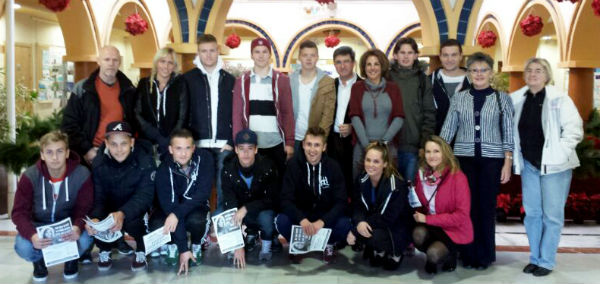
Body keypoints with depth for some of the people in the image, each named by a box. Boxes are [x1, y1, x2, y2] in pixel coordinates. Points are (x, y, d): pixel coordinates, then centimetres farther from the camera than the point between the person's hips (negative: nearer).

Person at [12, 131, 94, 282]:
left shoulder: (82, 175, -19)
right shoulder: (30, 177, -18)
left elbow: (84, 209, -15)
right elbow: (19, 212, -17)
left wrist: (78, 227, -40)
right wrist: (31, 235, -38)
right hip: (38, 225, 1)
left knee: (84, 240, -32)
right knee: (23, 247, -30)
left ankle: (71, 259, 9)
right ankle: (39, 260, 12)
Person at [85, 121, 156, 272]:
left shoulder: (145, 161, -21)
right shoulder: (98, 163, -13)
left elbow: (145, 195, -25)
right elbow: (98, 197, -15)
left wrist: (123, 214, -44)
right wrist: (94, 218, -38)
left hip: (136, 208, -3)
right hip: (110, 207, 3)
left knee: (132, 221, -33)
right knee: (95, 222, -26)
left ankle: (141, 252, -1)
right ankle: (104, 250, 7)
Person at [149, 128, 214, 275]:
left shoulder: (204, 158, -22)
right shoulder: (164, 170, -24)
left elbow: (203, 193, -26)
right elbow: (169, 205, -28)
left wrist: (177, 214, -39)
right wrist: (183, 249, -32)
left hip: (196, 207, 0)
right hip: (172, 208, 1)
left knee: (196, 220, -34)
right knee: (156, 224, -30)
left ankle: (196, 245, 1)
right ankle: (172, 245, 5)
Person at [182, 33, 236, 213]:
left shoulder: (229, 80, 9)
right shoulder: (188, 79, 6)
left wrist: (232, 142, -2)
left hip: (224, 146, 1)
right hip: (198, 145, -1)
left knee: (223, 190, 3)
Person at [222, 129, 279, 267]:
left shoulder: (267, 166, -22)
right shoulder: (229, 169, -17)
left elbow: (271, 199, -18)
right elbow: (230, 204, -21)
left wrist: (246, 208, -34)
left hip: (264, 209, -4)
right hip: (240, 210, 4)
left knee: (266, 218, -36)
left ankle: (267, 245, 1)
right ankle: (251, 234, 9)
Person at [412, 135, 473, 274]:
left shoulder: (458, 177, -17)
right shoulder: (422, 174, -2)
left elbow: (462, 215, -18)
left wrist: (427, 219, -19)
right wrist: (418, 215, -10)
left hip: (455, 230, -4)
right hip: (429, 225, 4)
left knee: (434, 254, -29)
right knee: (418, 233, -30)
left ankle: (450, 254, 9)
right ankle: (431, 259, 4)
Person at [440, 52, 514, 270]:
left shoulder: (502, 99, 5)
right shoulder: (458, 99, 7)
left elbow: (508, 133, 4)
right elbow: (447, 130, 8)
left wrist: (507, 163, -1)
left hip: (491, 159, -1)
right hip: (464, 158, 1)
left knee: (487, 207, 4)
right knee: (467, 206, 2)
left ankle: (485, 256, 19)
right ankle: (469, 255, 16)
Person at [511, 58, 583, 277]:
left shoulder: (559, 98, -7)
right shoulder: (516, 99, 5)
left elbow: (574, 129, -10)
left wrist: (558, 153, -16)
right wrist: (514, 157, 7)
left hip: (553, 166, -4)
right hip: (529, 164, 4)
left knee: (552, 215, 3)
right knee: (532, 213, 11)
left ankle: (546, 262, 14)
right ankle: (535, 258, 24)